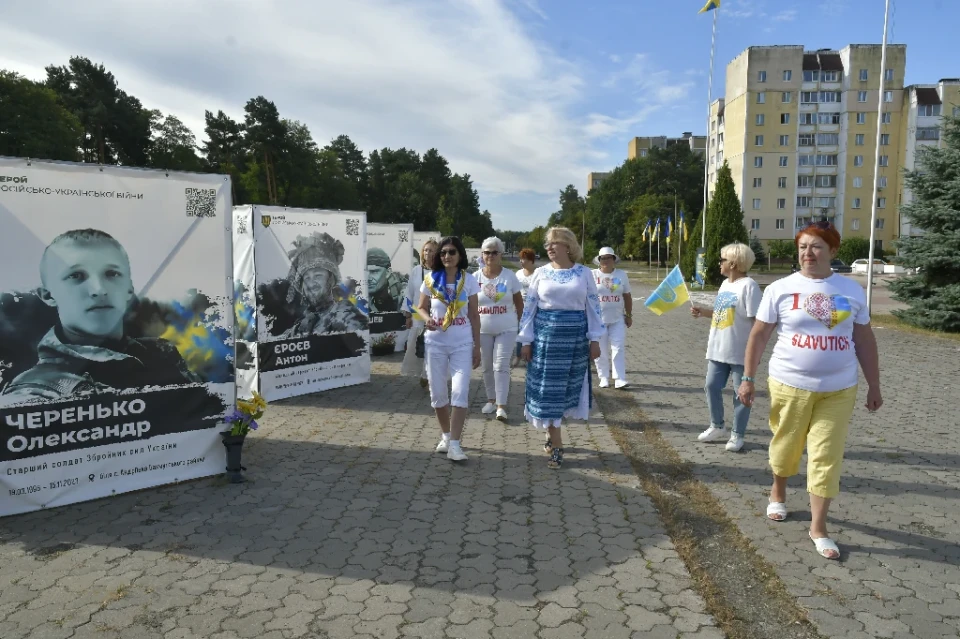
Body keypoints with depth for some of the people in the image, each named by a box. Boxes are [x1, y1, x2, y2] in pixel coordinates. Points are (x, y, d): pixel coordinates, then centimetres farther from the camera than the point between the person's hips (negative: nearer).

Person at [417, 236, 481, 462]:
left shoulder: (469, 280, -1)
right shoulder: (430, 279, 0)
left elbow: (474, 315, 3)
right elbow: (421, 307, 8)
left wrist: (477, 346, 1)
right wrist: (427, 319, -16)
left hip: (462, 343, -1)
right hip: (436, 343, 2)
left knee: (460, 392, -12)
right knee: (437, 393, 7)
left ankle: (455, 444, -8)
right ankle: (446, 435, 28)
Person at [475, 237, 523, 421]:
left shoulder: (509, 276, -4)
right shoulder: (476, 277, -2)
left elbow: (519, 302, 4)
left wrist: (516, 322, 2)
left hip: (506, 330, -2)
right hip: (483, 330, 2)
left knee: (501, 366, -7)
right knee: (487, 367, 10)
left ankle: (501, 405, -6)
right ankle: (491, 399, 26)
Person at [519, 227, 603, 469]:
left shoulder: (584, 273, 3)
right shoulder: (541, 273, 3)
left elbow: (593, 307, 4)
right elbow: (529, 307, 3)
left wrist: (594, 340, -1)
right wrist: (526, 341, -1)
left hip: (575, 337, 1)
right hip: (546, 336, 0)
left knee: (567, 387, 9)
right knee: (548, 388, -2)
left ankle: (552, 431, 31)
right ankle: (556, 445, 6)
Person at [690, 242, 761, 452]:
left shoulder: (748, 286, -15)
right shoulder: (725, 284, 12)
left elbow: (756, 321, -17)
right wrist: (701, 311, 8)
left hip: (740, 352, -8)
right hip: (718, 350, 9)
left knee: (741, 393, 5)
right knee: (711, 387, 12)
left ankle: (737, 434, 16)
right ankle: (717, 426, 29)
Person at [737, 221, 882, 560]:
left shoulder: (852, 290, 2)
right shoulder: (780, 289, -4)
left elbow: (864, 340, 8)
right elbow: (759, 335, -1)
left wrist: (874, 386, 8)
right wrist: (747, 378, -3)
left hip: (838, 390, 1)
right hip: (789, 385, -1)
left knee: (826, 458, 2)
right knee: (786, 447, 13)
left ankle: (818, 527, 13)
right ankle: (778, 492, 42)